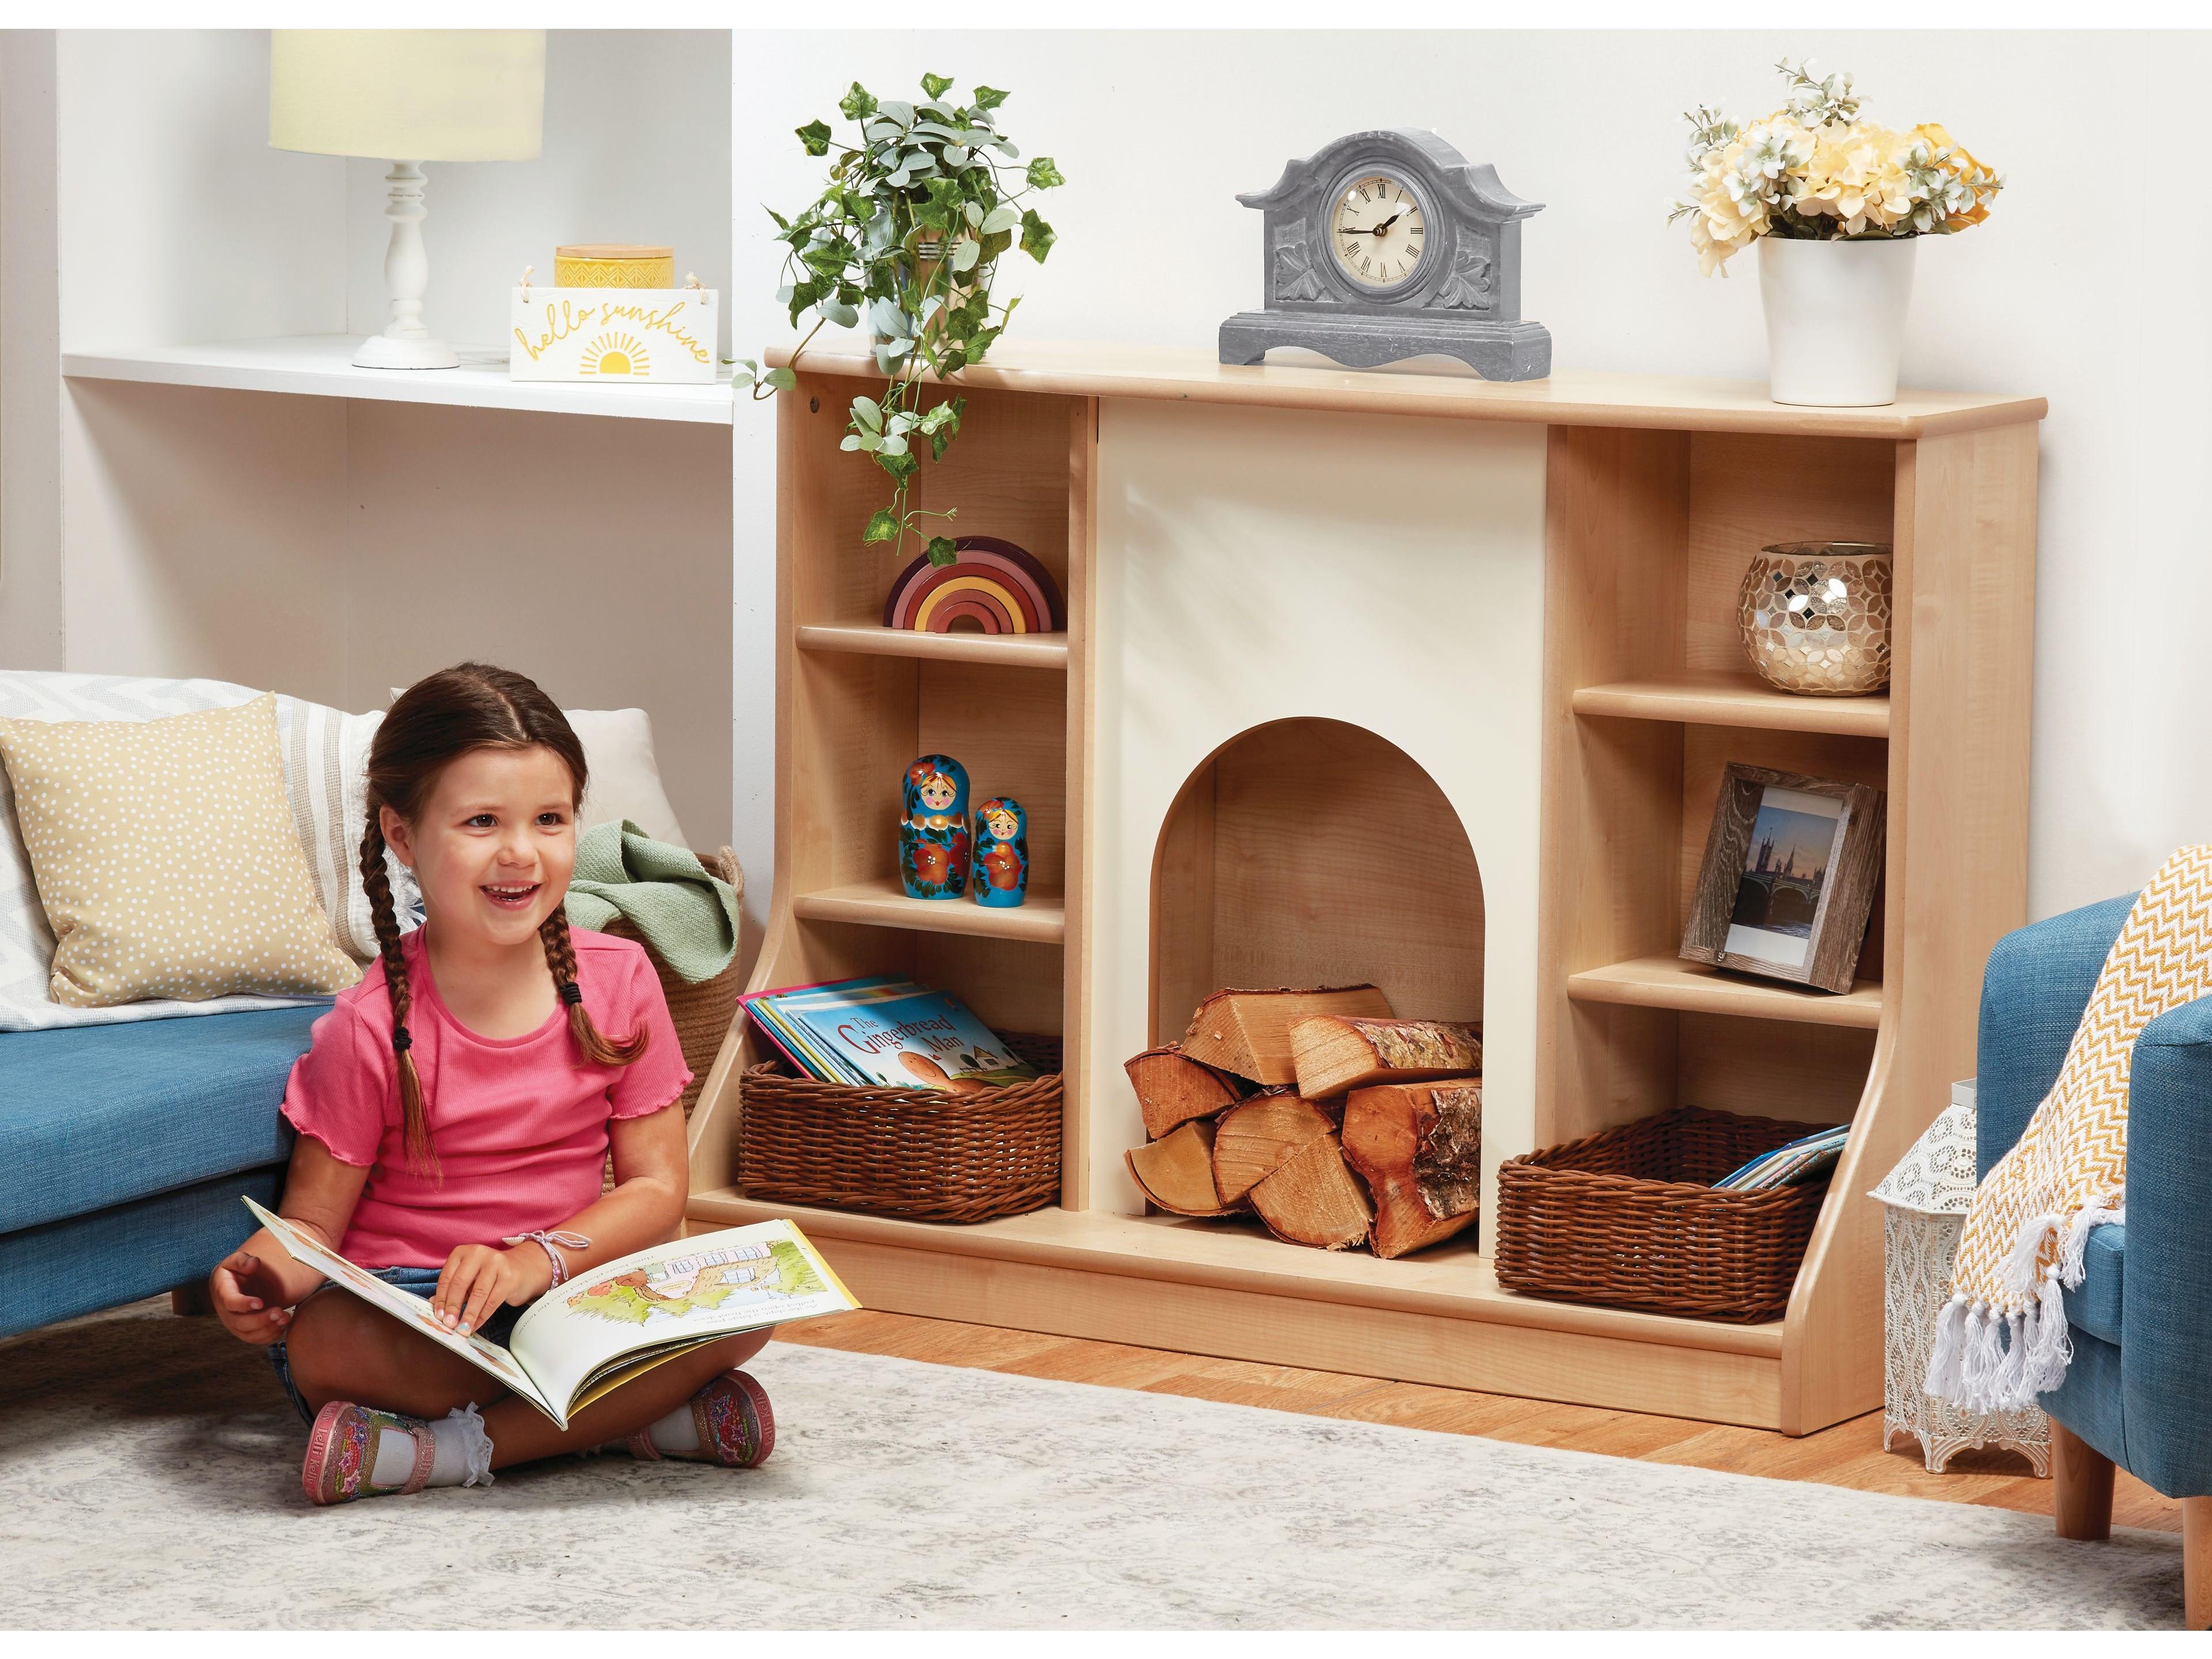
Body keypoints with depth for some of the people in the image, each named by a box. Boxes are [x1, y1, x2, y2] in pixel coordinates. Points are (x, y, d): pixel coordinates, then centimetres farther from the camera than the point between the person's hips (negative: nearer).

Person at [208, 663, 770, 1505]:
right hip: (403, 1320, -3)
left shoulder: (618, 981, 1)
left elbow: (657, 1188, 0)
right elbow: (313, 1220, -6)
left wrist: (534, 1260, -19)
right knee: (317, 1342, -37)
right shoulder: (371, 1030, -7)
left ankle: (454, 1450, -26)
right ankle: (651, 1415, -27)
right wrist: (263, 1275, -31)